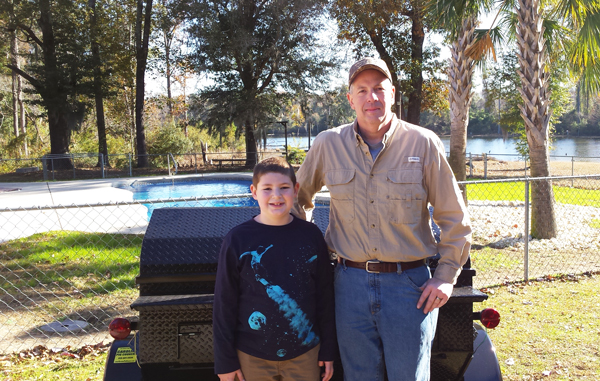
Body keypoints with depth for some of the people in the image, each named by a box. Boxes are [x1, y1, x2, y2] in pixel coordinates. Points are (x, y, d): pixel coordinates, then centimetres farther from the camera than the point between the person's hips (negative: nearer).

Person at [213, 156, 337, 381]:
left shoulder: (311, 236, -2)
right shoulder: (237, 240, -8)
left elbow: (325, 296, 4)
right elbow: (224, 304, -3)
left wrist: (328, 350, 6)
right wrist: (225, 361, -2)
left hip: (304, 354, 2)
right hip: (253, 357, -1)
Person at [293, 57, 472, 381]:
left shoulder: (423, 144, -4)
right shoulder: (328, 144, 2)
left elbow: (454, 218, 2)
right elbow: (298, 196, 18)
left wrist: (446, 276, -2)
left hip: (408, 284, -2)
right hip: (350, 282, 2)